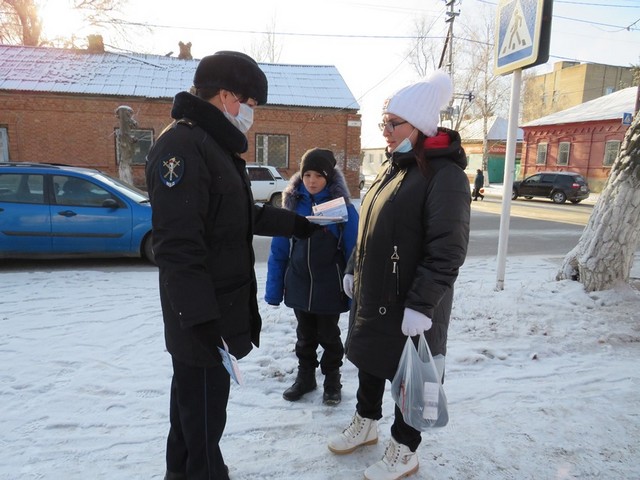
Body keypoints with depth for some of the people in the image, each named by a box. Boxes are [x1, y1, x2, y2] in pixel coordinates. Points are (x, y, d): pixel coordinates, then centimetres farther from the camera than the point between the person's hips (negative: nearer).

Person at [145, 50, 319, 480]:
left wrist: (299, 225, 26)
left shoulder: (216, 145, 14)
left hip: (222, 305, 10)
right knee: (204, 404, 5)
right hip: (203, 315, -10)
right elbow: (177, 245, -26)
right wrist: (201, 317, -26)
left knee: (194, 395, 23)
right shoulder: (182, 145, -19)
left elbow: (245, 216, 22)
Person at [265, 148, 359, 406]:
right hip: (298, 286, 3)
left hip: (329, 288, -3)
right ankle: (305, 376, 39)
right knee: (305, 335, 20)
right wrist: (273, 288, -1)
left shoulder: (342, 206, -11)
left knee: (329, 335, 15)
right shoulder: (292, 204, -2)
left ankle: (332, 379, 35)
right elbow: (279, 250, 0)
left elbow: (353, 252, -10)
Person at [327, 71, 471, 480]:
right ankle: (366, 423, 45)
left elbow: (446, 252, -22)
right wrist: (354, 270, 17)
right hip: (371, 292, 8)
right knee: (369, 358, 21)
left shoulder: (444, 174, -18)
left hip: (408, 305, -8)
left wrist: (422, 304, -23)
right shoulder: (393, 165, 10)